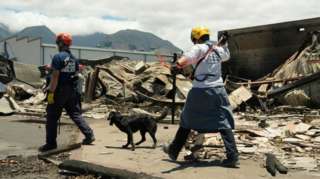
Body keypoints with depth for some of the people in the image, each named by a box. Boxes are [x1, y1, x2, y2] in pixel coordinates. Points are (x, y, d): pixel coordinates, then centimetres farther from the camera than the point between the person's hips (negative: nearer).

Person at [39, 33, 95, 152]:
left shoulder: (58, 57, -13)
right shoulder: (74, 58, 11)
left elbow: (55, 76, -18)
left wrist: (51, 92, -17)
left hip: (59, 91, -7)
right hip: (71, 91, 7)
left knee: (52, 118, 3)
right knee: (75, 114, 14)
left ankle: (50, 143, 8)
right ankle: (89, 135, 7)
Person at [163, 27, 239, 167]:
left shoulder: (198, 48, -5)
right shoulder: (218, 50, 11)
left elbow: (188, 56, -29)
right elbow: (227, 56, 35)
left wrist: (178, 65, -46)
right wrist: (224, 45, 49)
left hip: (200, 91, -3)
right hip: (218, 90, 4)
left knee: (187, 120, 12)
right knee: (224, 123, 3)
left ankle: (173, 151, 24)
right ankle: (233, 156, -8)